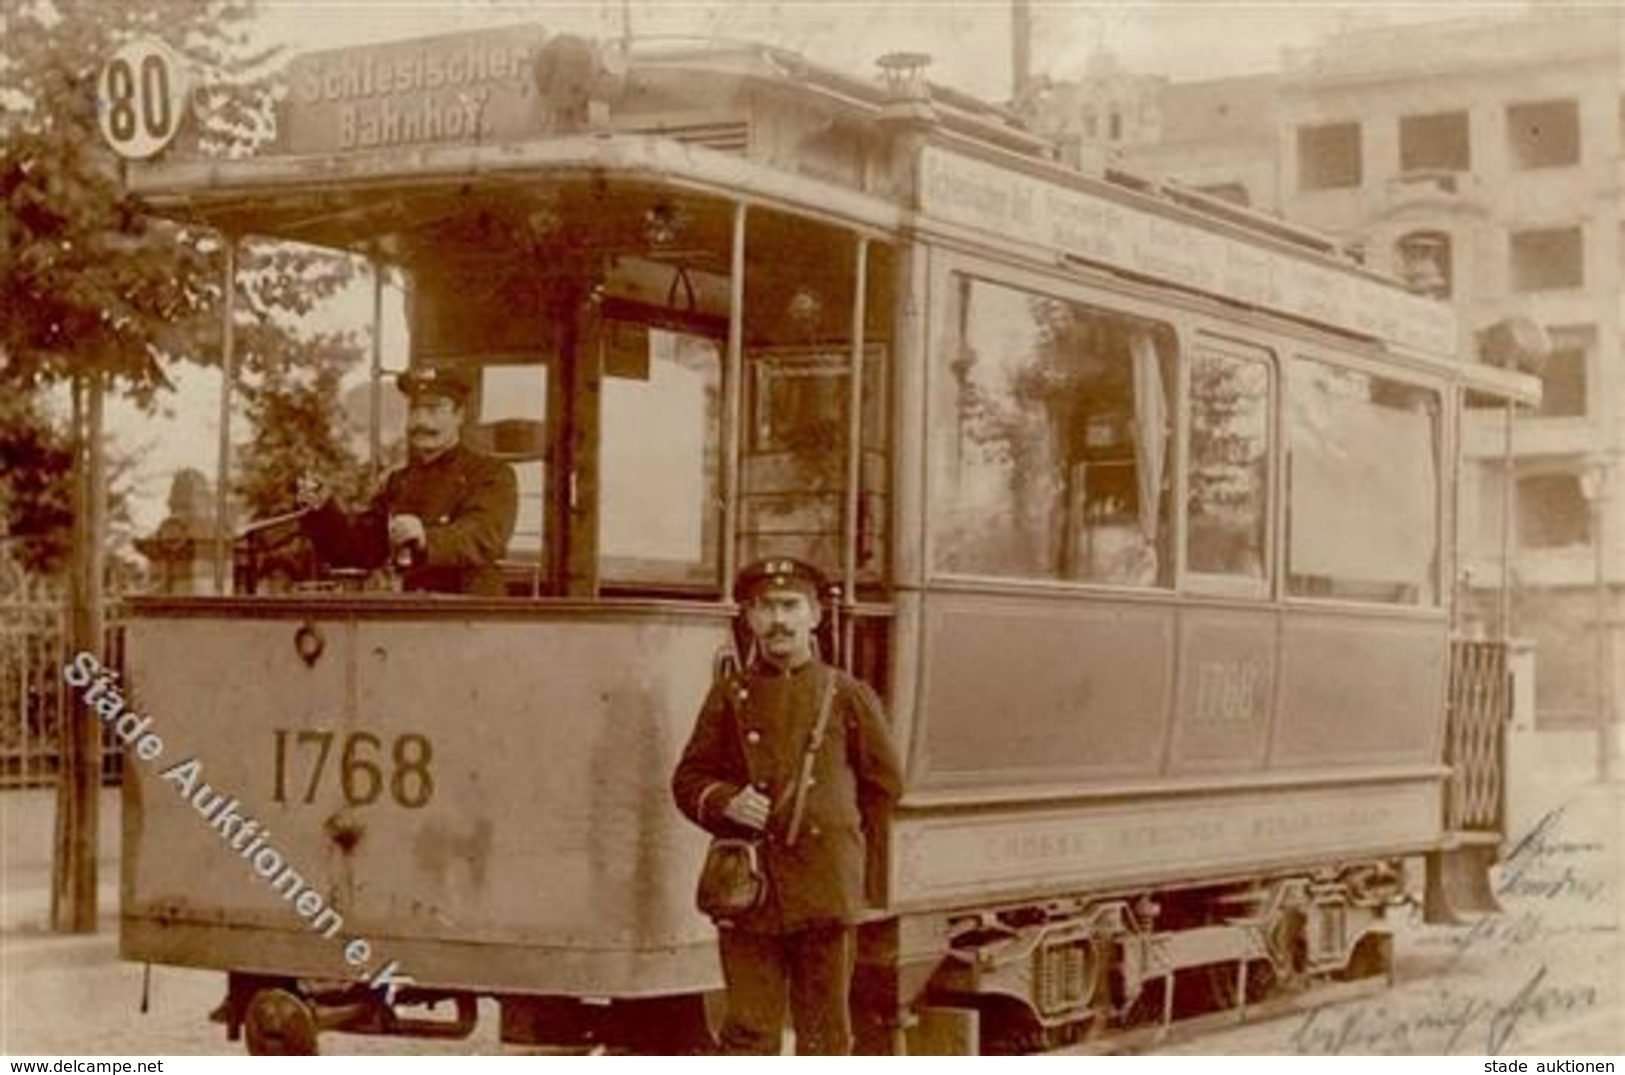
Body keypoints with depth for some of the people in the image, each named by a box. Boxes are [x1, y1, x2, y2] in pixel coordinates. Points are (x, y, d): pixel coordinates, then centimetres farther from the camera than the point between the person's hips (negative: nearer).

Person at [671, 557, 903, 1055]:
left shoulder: (848, 696, 5)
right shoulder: (729, 696, 6)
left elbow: (885, 781, 14)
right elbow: (688, 779, 9)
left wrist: (836, 829, 10)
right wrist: (726, 803, -10)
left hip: (826, 889, 0)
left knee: (824, 1030, 5)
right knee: (749, 1030, -2)